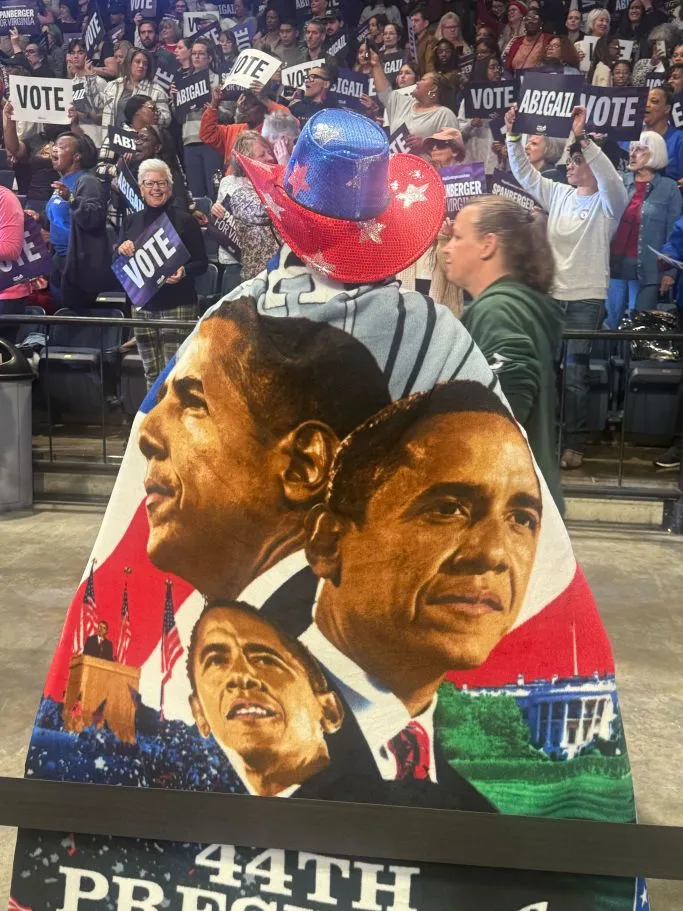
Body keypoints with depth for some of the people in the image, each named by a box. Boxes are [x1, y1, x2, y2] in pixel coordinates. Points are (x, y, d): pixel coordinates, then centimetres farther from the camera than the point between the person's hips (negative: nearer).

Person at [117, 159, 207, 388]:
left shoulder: (185, 220, -1)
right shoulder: (132, 222, 11)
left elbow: (202, 263, -1)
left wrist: (183, 272, -21)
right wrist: (121, 251, -7)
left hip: (178, 307, -4)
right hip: (143, 307, 4)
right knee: (151, 375, 6)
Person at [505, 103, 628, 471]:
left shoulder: (608, 202, -4)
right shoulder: (558, 194, 12)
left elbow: (610, 178, -25)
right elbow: (525, 173, 11)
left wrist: (583, 138, -32)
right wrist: (513, 137, -1)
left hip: (586, 299, -5)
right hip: (550, 294, 5)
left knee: (574, 373, -2)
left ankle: (574, 443, 9)